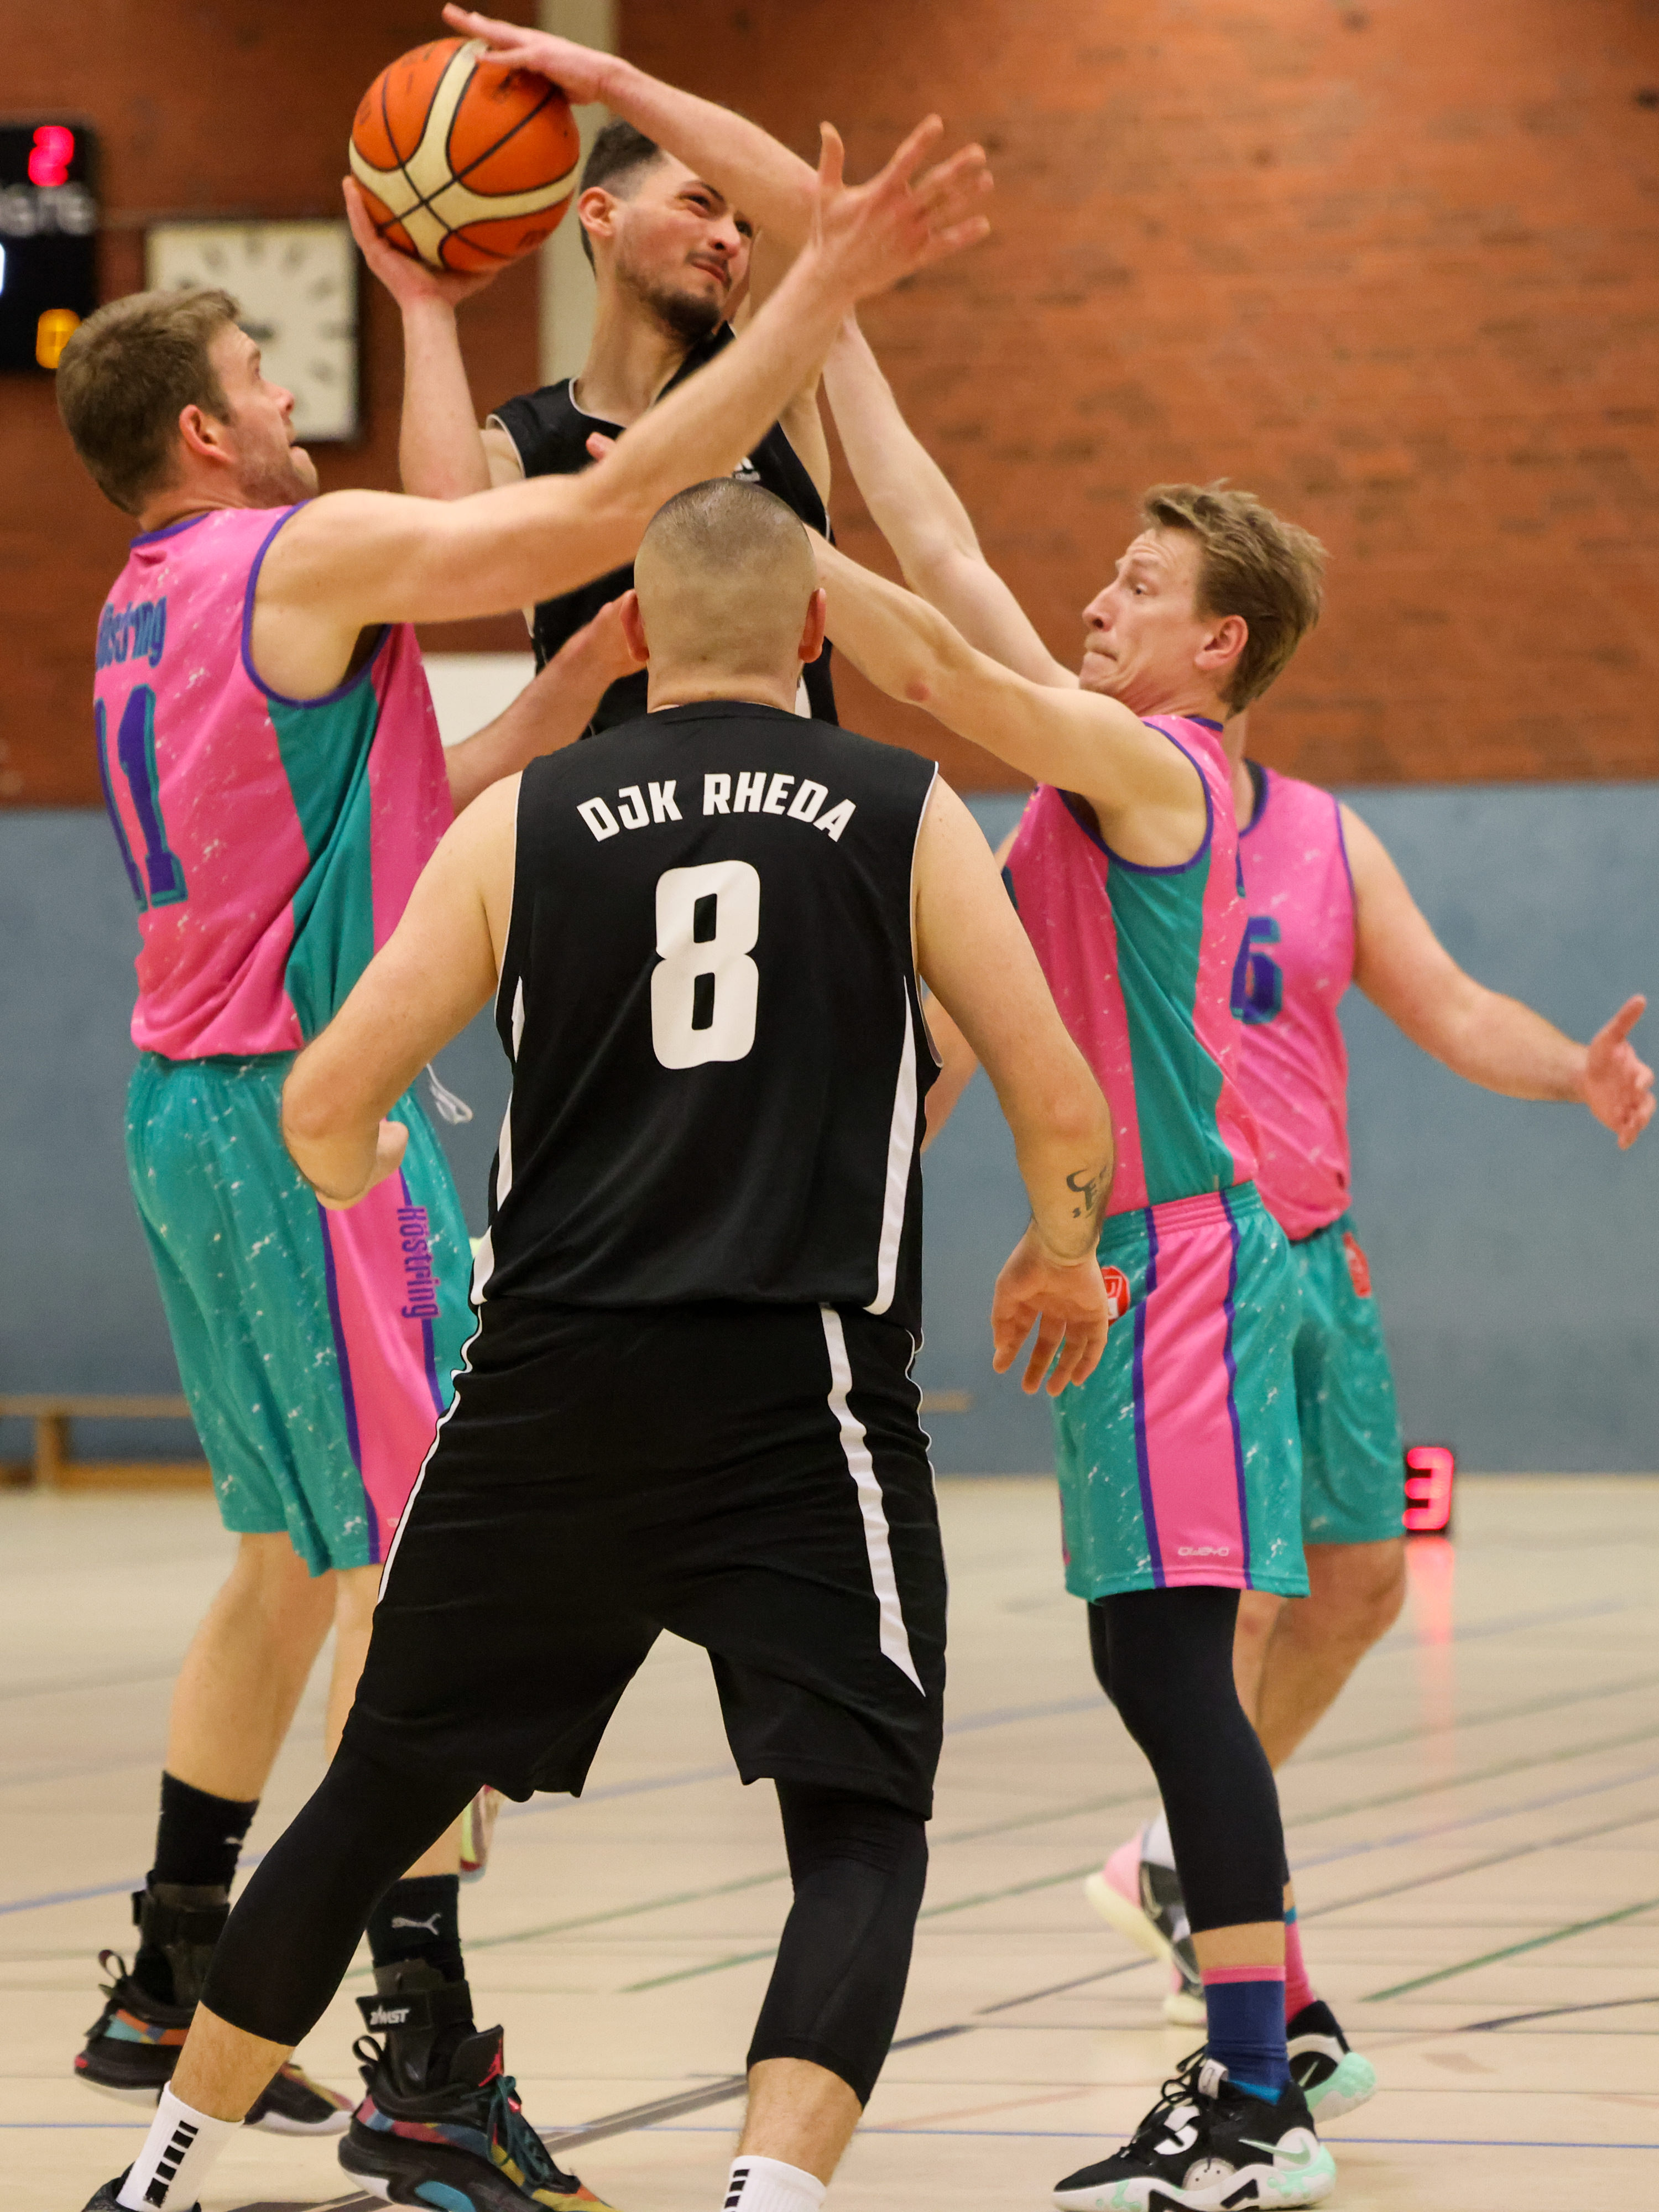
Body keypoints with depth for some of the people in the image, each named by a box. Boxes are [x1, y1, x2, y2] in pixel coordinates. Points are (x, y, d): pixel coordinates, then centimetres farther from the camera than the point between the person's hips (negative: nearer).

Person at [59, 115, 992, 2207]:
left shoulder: (145, 615, 15)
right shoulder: (305, 557, -11)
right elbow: (617, 497, -16)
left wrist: (577, 683, 13)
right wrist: (827, 282, -14)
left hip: (191, 1108, 9)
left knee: (294, 1549, 19)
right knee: (411, 1558, -9)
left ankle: (169, 1995, 24)